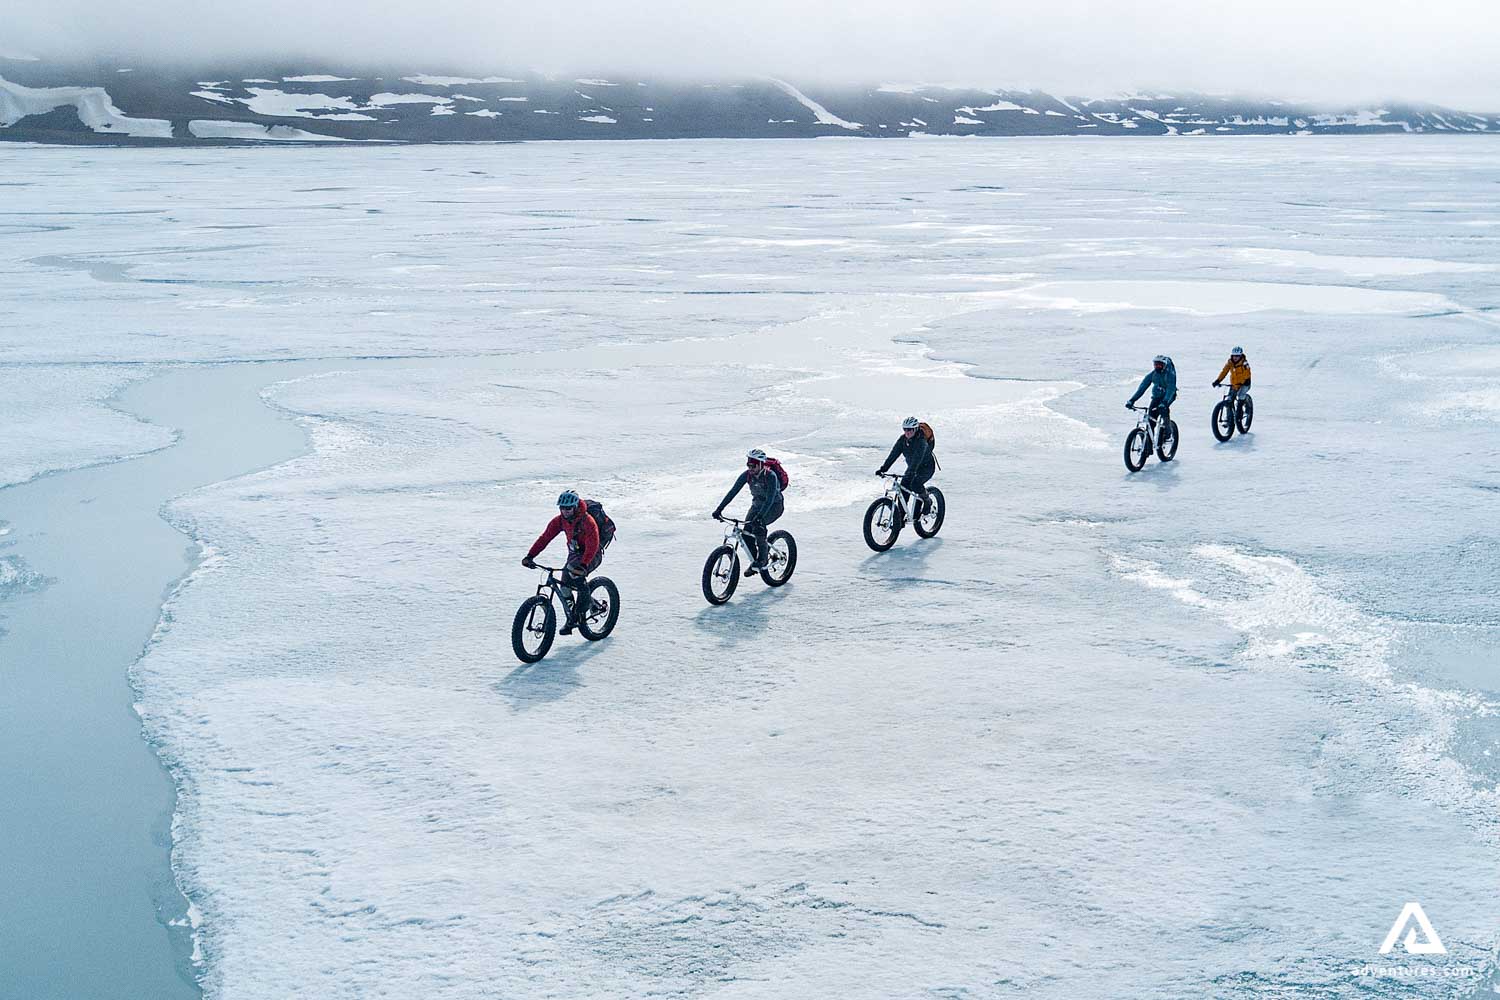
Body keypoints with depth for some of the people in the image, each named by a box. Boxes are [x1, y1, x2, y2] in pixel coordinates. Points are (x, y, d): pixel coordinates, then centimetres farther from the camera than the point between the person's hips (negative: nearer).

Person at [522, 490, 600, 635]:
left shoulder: (587, 521, -26)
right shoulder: (560, 520, -8)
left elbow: (592, 546, -34)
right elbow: (545, 537, -11)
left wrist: (583, 564, -48)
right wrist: (530, 556, -21)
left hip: (592, 555, -6)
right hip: (574, 553, 6)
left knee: (575, 572, -32)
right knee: (565, 585, -6)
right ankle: (571, 619, 12)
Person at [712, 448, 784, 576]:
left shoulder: (770, 476, -29)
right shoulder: (747, 475, -14)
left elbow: (770, 499, -37)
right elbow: (733, 491, -16)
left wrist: (760, 516, -50)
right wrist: (719, 509, -25)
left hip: (774, 506, -5)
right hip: (757, 504, 5)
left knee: (758, 526, -31)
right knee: (746, 532, -12)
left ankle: (762, 559, -13)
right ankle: (754, 561, 9)